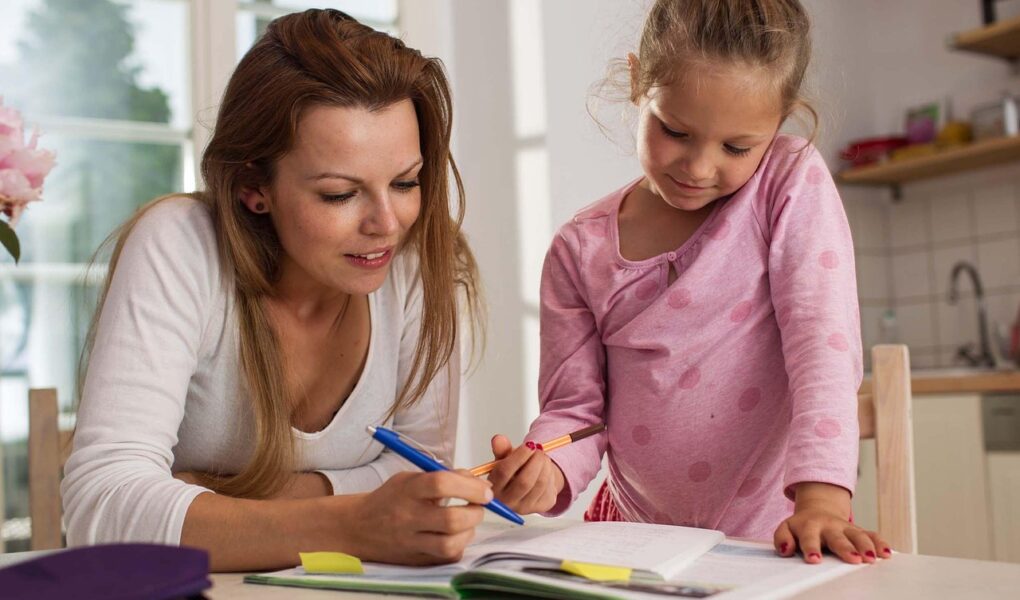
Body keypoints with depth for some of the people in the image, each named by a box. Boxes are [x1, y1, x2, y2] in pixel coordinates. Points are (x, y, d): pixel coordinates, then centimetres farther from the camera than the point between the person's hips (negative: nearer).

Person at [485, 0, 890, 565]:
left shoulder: (792, 184, -5)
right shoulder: (579, 251, -2)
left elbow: (822, 341, -14)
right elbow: (575, 410, 1)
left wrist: (822, 497, -26)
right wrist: (545, 471, -20)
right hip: (635, 536, 2)